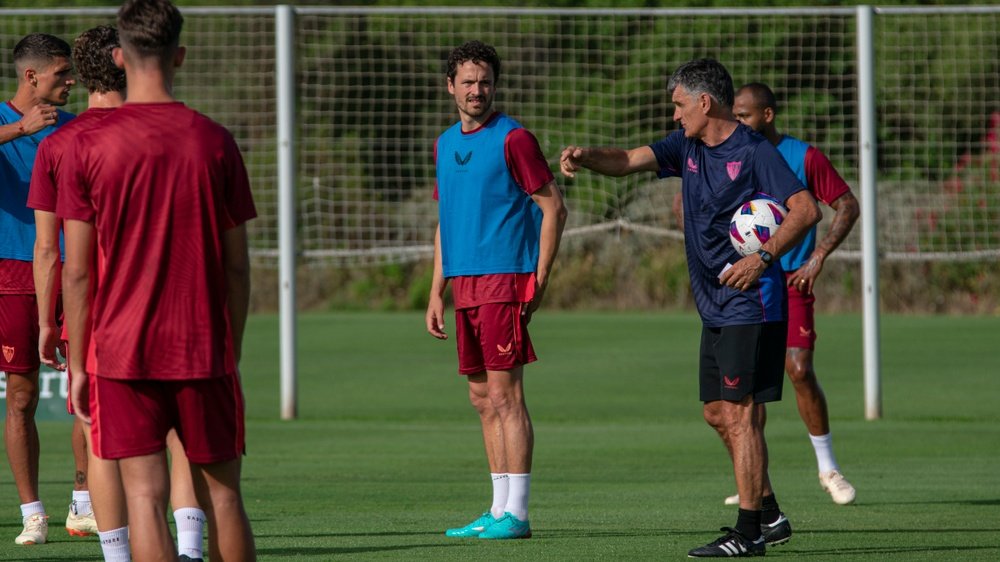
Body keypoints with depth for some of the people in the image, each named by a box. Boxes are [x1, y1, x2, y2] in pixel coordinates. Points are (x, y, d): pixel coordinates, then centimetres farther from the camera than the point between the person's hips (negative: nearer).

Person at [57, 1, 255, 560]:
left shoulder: (90, 145, -5)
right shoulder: (215, 142, -1)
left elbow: (79, 270, -3)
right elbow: (237, 266, 3)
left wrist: (77, 365, 4)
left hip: (121, 350, -1)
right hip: (205, 351, 1)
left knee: (146, 497, -3)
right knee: (221, 493, 9)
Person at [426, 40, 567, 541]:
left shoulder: (512, 139, -6)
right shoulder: (446, 143, 16)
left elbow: (553, 208, -8)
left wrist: (539, 281, -12)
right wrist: (437, 291, 16)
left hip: (503, 279, -7)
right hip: (464, 284, 7)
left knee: (505, 395, -9)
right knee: (482, 399, 8)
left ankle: (516, 513, -8)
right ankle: (499, 509, 13)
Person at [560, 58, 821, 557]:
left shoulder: (754, 153, -12)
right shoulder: (687, 146, 12)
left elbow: (806, 210, -18)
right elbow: (630, 160, 4)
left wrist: (763, 258, -27)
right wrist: (586, 157, -16)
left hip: (750, 306, -9)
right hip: (715, 308, 9)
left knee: (739, 413, -9)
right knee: (717, 413, 12)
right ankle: (769, 515, 22)